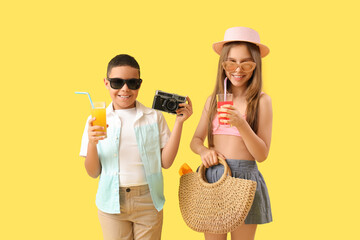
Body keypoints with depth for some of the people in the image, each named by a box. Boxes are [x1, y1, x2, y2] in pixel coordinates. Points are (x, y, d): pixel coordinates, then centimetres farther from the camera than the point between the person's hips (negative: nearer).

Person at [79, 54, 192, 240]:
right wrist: (92, 143, -18)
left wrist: (179, 122, -7)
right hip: (111, 203, 0)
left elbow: (166, 162, -3)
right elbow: (93, 173, 0)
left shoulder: (154, 117, 1)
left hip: (148, 202, 0)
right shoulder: (96, 121, 0)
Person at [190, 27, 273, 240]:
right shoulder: (213, 100, 7)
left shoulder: (261, 101, -5)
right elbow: (195, 140, 13)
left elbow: (262, 154, -8)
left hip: (244, 177, -3)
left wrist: (241, 124, -22)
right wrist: (204, 150, -10)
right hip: (212, 176, 3)